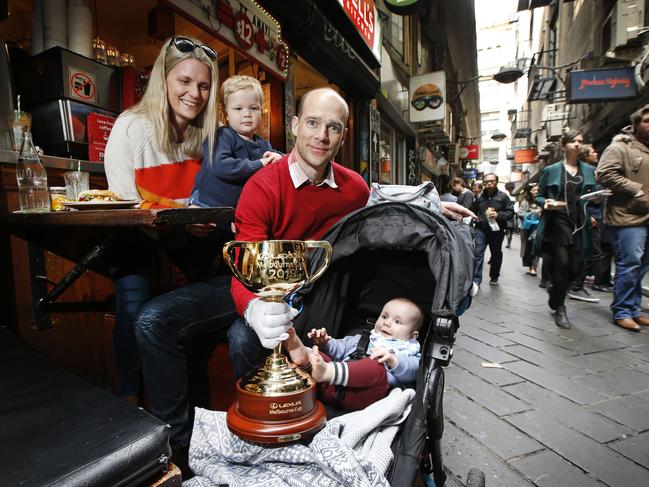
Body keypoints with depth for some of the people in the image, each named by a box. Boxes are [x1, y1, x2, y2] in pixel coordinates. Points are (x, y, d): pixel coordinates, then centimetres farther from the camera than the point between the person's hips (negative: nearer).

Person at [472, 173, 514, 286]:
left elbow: (510, 212, -4)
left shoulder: (503, 196, -1)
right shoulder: (479, 196, 10)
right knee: (477, 254, -10)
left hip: (497, 230, -1)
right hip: (481, 230, 1)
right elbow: (474, 211, 24)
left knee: (496, 255, 13)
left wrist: (498, 214, -20)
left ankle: (494, 277, 31)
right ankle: (476, 280, -9)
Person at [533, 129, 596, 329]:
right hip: (558, 222, -4)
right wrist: (546, 203, -15)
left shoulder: (589, 170, 14)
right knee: (562, 263, -9)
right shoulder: (551, 170, 4)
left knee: (576, 268, 1)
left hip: (580, 224, 4)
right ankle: (559, 308, 7)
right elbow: (539, 196, 6)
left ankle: (555, 290, 33)